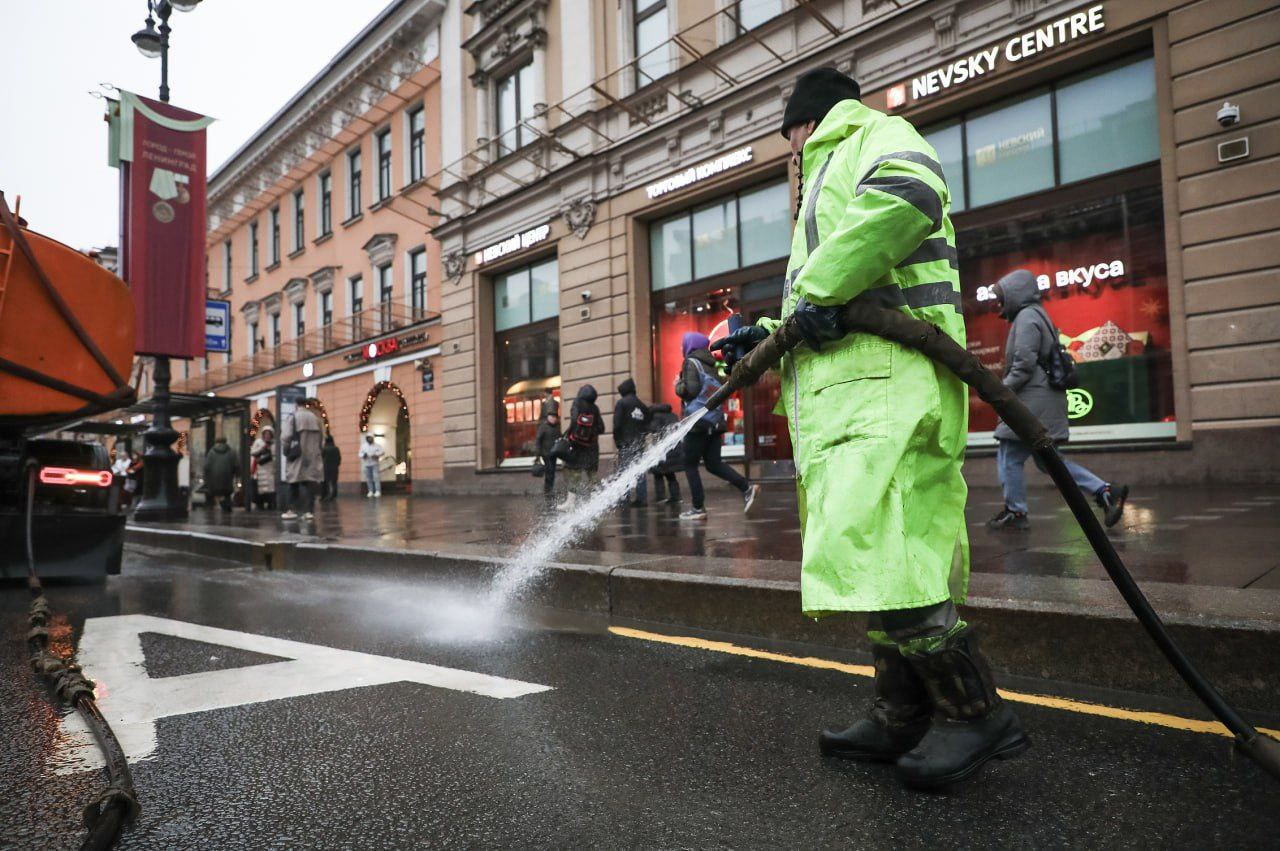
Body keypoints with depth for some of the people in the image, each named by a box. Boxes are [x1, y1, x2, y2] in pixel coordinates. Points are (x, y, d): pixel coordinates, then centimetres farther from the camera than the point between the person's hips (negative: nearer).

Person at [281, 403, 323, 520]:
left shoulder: (293, 417, -6)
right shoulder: (315, 418, 9)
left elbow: (286, 437, -11)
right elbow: (319, 439, 12)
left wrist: (285, 452, 2)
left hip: (297, 457, -3)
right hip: (313, 457, 3)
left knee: (294, 485, 7)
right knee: (310, 484, 2)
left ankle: (292, 510, 7)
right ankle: (309, 510, -3)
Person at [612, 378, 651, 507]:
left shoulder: (621, 403, -3)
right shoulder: (642, 405, 15)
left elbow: (617, 424, -10)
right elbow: (647, 425, 13)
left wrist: (617, 440, -3)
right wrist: (641, 437, 15)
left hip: (626, 443, -5)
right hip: (640, 443, 5)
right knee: (640, 471, 7)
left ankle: (625, 499, -8)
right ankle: (642, 498, 6)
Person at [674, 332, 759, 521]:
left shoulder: (691, 362, -5)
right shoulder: (711, 364, 18)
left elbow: (690, 390, -15)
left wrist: (678, 385, 2)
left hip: (698, 421, -7)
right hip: (715, 420, 7)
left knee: (690, 465, 2)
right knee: (714, 464, 10)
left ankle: (698, 509, -1)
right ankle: (747, 487, -5)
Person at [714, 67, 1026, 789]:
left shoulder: (874, 136, 5)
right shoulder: (832, 175, 36)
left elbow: (910, 195, -23)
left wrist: (820, 287, -19)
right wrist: (767, 334, 26)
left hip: (889, 379, -10)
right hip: (847, 389, 10)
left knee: (873, 550, -19)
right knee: (889, 557, 8)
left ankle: (977, 712, -7)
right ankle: (906, 719, 14)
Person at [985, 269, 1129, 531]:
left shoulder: (1026, 317, -10)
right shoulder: (1037, 315, 20)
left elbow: (1024, 365, -19)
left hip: (1032, 400, -10)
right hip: (1043, 399, 10)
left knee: (1010, 456, -2)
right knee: (1045, 459, 13)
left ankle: (1015, 513, 6)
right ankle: (1105, 491, 11)